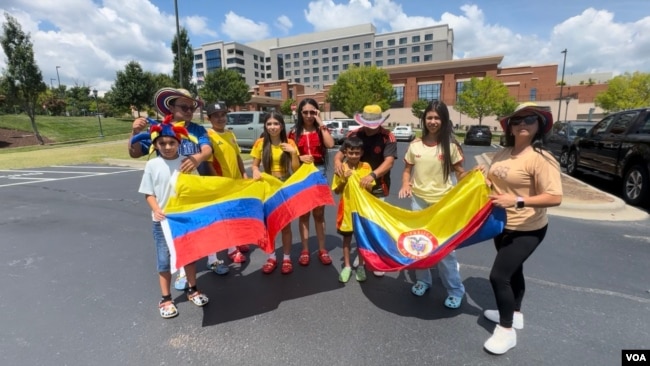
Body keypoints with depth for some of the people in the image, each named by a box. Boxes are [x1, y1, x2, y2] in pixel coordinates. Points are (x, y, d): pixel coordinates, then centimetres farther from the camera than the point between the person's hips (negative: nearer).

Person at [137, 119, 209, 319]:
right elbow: (149, 193, -1)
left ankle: (192, 290, 35)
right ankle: (165, 299, 26)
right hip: (162, 220, -1)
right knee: (164, 261, 9)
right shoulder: (152, 165, -6)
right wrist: (156, 210, -18)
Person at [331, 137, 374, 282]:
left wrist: (357, 178, -21)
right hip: (346, 208, 1)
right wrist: (344, 179, -17)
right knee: (347, 237, 13)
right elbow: (336, 191, -2)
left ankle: (361, 266, 27)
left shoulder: (366, 167, -5)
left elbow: (369, 188, -7)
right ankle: (347, 266, 26)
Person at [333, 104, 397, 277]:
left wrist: (373, 175, -42)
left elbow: (389, 162, -25)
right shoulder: (354, 135, -4)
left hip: (378, 189, -3)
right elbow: (340, 152, -5)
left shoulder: (388, 137, -14)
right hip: (355, 186, 3)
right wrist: (337, 160, -30)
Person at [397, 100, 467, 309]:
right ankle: (423, 280, 33)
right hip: (418, 200, 3)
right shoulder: (415, 146, 1)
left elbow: (460, 173, -2)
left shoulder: (450, 146, -6)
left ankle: (455, 290, 19)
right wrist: (405, 185, -11)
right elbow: (407, 170, 8)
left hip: (442, 202, -3)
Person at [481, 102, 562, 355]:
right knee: (512, 270, 22)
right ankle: (514, 314, 43)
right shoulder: (502, 154, 2)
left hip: (526, 230, -8)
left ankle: (507, 330, 12)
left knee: (498, 275, -9)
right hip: (503, 225, 8)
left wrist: (518, 201, -36)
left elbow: (555, 198, -26)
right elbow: (493, 182, 16)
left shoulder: (541, 158, -21)